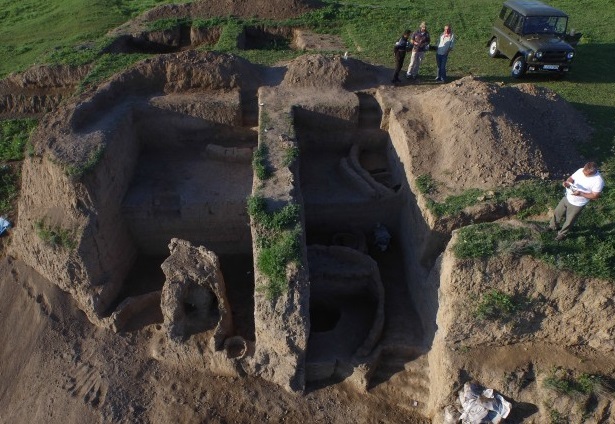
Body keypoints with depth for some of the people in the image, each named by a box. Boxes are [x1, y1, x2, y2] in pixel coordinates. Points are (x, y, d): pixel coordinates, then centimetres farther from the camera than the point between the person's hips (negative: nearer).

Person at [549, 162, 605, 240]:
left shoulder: (598, 181, -28)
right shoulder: (581, 170, -14)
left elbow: (595, 196, -22)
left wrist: (580, 193, -32)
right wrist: (567, 182, -23)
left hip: (577, 204, -5)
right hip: (567, 198, 5)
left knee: (569, 221, 15)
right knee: (557, 213, 22)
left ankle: (562, 234, 40)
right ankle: (553, 226, 49)